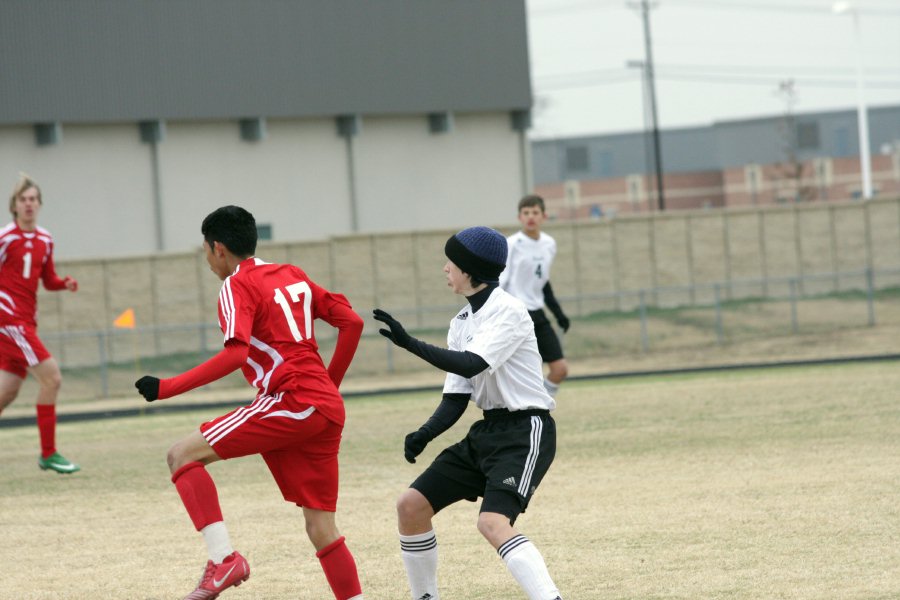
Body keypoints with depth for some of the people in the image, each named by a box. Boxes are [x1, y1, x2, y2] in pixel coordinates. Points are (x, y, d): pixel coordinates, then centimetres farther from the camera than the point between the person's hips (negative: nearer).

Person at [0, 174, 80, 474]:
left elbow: (49, 280, 19)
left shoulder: (44, 240, 12)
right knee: (51, 376, -15)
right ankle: (48, 454, -9)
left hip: (26, 321, 8)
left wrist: (65, 283, 0)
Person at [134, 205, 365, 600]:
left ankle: (223, 558, -20)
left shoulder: (237, 285, -2)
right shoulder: (292, 276, 21)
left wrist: (166, 388, -14)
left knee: (183, 455, -6)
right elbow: (351, 322, 18)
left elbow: (234, 355, -17)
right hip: (328, 408, 8)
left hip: (291, 403, -8)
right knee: (321, 528, 11)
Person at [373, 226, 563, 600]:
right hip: (487, 431, 9)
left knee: (493, 522, -29)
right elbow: (456, 398, 8)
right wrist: (425, 434, -9)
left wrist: (410, 344, -31)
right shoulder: (461, 322, 11)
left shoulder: (507, 311, -14)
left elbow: (471, 365, -28)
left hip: (525, 432, -9)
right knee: (411, 505, 7)